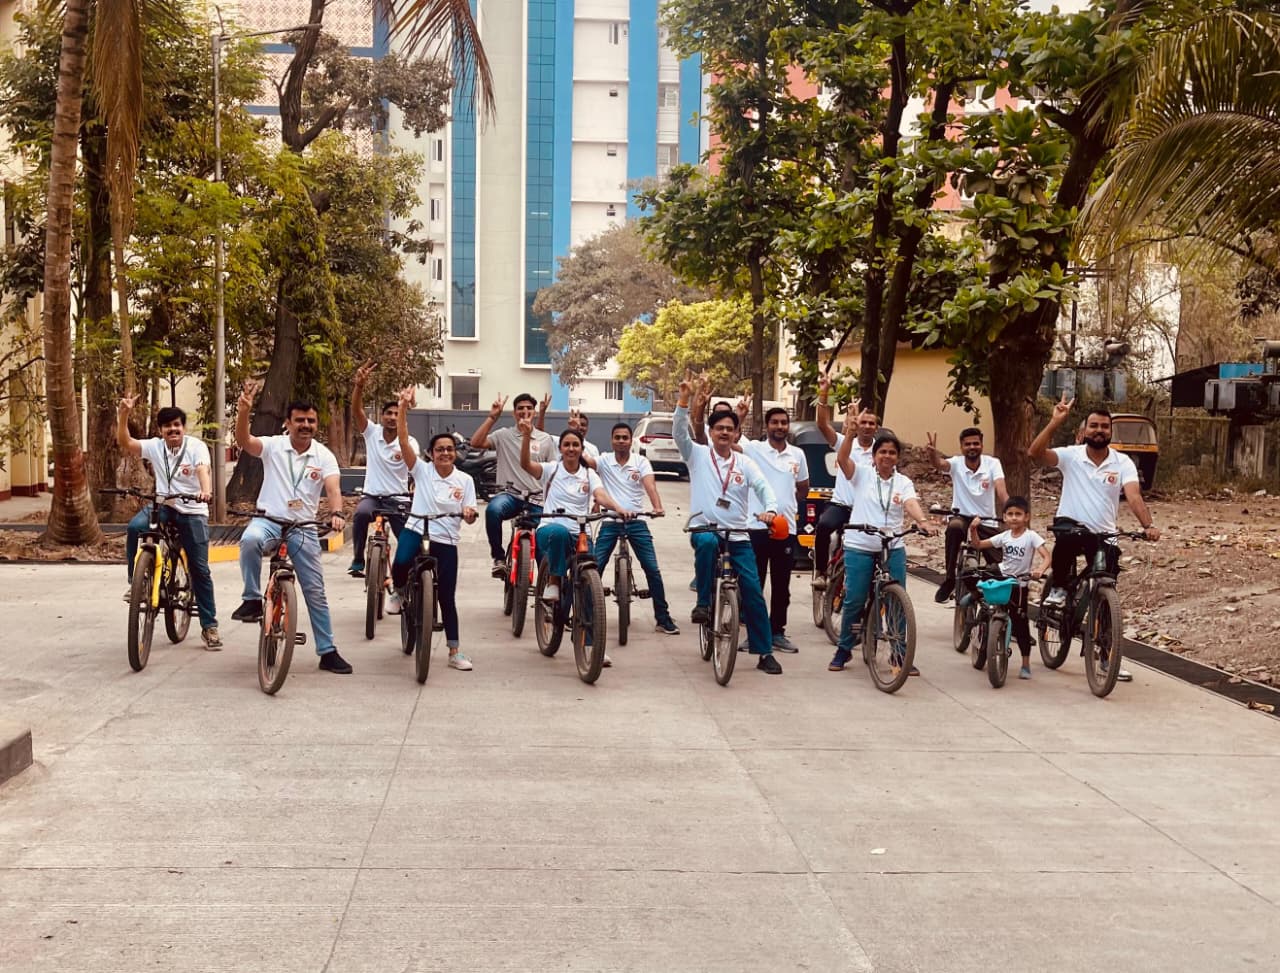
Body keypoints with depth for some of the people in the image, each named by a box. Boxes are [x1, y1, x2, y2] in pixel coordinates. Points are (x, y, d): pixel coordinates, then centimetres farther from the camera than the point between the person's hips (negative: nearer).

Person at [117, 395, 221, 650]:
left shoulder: (196, 446, -9)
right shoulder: (155, 446, 0)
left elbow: (203, 471, -26)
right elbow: (124, 442, -12)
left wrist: (206, 491, -47)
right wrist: (124, 414, -26)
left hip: (193, 511, -2)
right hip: (163, 505, 2)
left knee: (200, 569, -3)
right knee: (135, 526, -31)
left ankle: (209, 626, 5)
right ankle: (135, 582, -13)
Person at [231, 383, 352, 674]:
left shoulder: (324, 456, -2)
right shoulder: (273, 446, -4)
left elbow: (333, 489, -16)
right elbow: (243, 440, -23)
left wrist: (336, 513, -37)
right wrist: (244, 411, -41)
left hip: (303, 529, 2)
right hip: (269, 519, -1)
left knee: (315, 591, 5)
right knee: (250, 539, -38)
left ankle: (328, 651, 15)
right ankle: (252, 599, -19)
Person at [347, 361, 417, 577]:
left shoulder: (409, 442, -7)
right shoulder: (372, 432, -3)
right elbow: (356, 409, -18)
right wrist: (359, 384, -36)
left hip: (398, 497, 0)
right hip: (372, 495, 0)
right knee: (360, 513, -32)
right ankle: (357, 561, -18)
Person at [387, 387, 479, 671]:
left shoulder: (465, 480, 2)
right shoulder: (422, 470, -1)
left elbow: (468, 515, 0)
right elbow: (404, 439, -11)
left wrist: (470, 514, -25)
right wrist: (403, 407, -20)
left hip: (445, 541, 1)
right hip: (416, 531, -1)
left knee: (447, 597, 3)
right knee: (401, 562, -35)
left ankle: (455, 652, 13)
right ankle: (399, 591, 2)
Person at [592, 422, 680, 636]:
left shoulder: (641, 462, -1)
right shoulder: (604, 461, 0)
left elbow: (650, 485, -16)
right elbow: (583, 459, -18)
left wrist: (657, 507, -35)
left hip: (636, 522, 0)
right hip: (610, 522, 0)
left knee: (652, 569, -3)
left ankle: (663, 618, 5)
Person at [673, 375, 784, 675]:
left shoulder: (744, 462, 8)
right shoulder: (698, 455, 4)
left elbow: (763, 486, -6)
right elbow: (679, 431, -10)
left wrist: (770, 508, -27)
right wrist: (684, 398, -23)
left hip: (738, 536, 2)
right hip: (704, 528, -2)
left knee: (753, 591, -5)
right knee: (707, 542, -40)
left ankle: (765, 653, 4)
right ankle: (703, 603, -23)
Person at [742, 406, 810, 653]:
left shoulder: (797, 454, 9)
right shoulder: (753, 449, -2)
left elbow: (803, 488, 21)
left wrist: (787, 506, 12)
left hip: (786, 529, 3)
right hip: (757, 526, -3)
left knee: (781, 585, 9)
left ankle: (777, 632, 19)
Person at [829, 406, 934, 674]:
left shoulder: (903, 482, 5)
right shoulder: (861, 475, 1)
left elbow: (910, 504, -13)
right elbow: (842, 458, -17)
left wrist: (922, 521, -34)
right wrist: (850, 432, -31)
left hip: (893, 549, 2)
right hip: (859, 548, -2)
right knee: (854, 602, 0)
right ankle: (844, 650, 18)